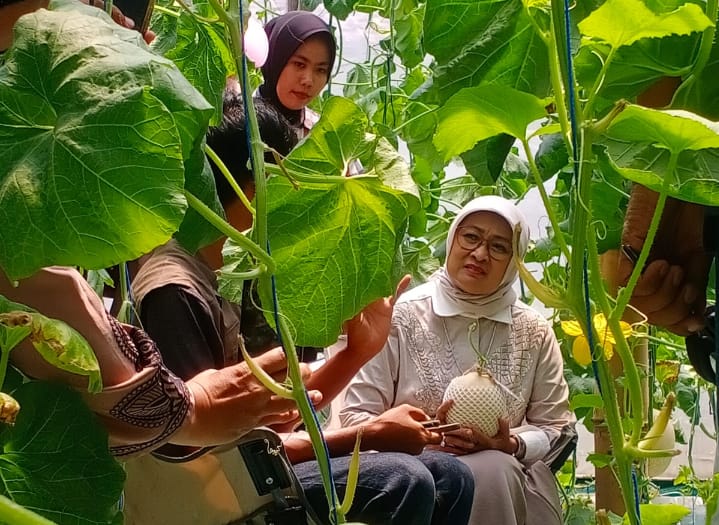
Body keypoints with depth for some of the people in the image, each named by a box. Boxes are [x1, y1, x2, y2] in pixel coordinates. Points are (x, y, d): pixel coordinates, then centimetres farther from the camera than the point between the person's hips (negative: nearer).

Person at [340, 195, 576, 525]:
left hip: (516, 482, 3)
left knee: (497, 469, -32)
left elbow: (555, 426, 11)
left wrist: (511, 446, -10)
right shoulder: (401, 318, -2)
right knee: (491, 471, -32)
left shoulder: (534, 332, 6)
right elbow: (355, 417, -1)